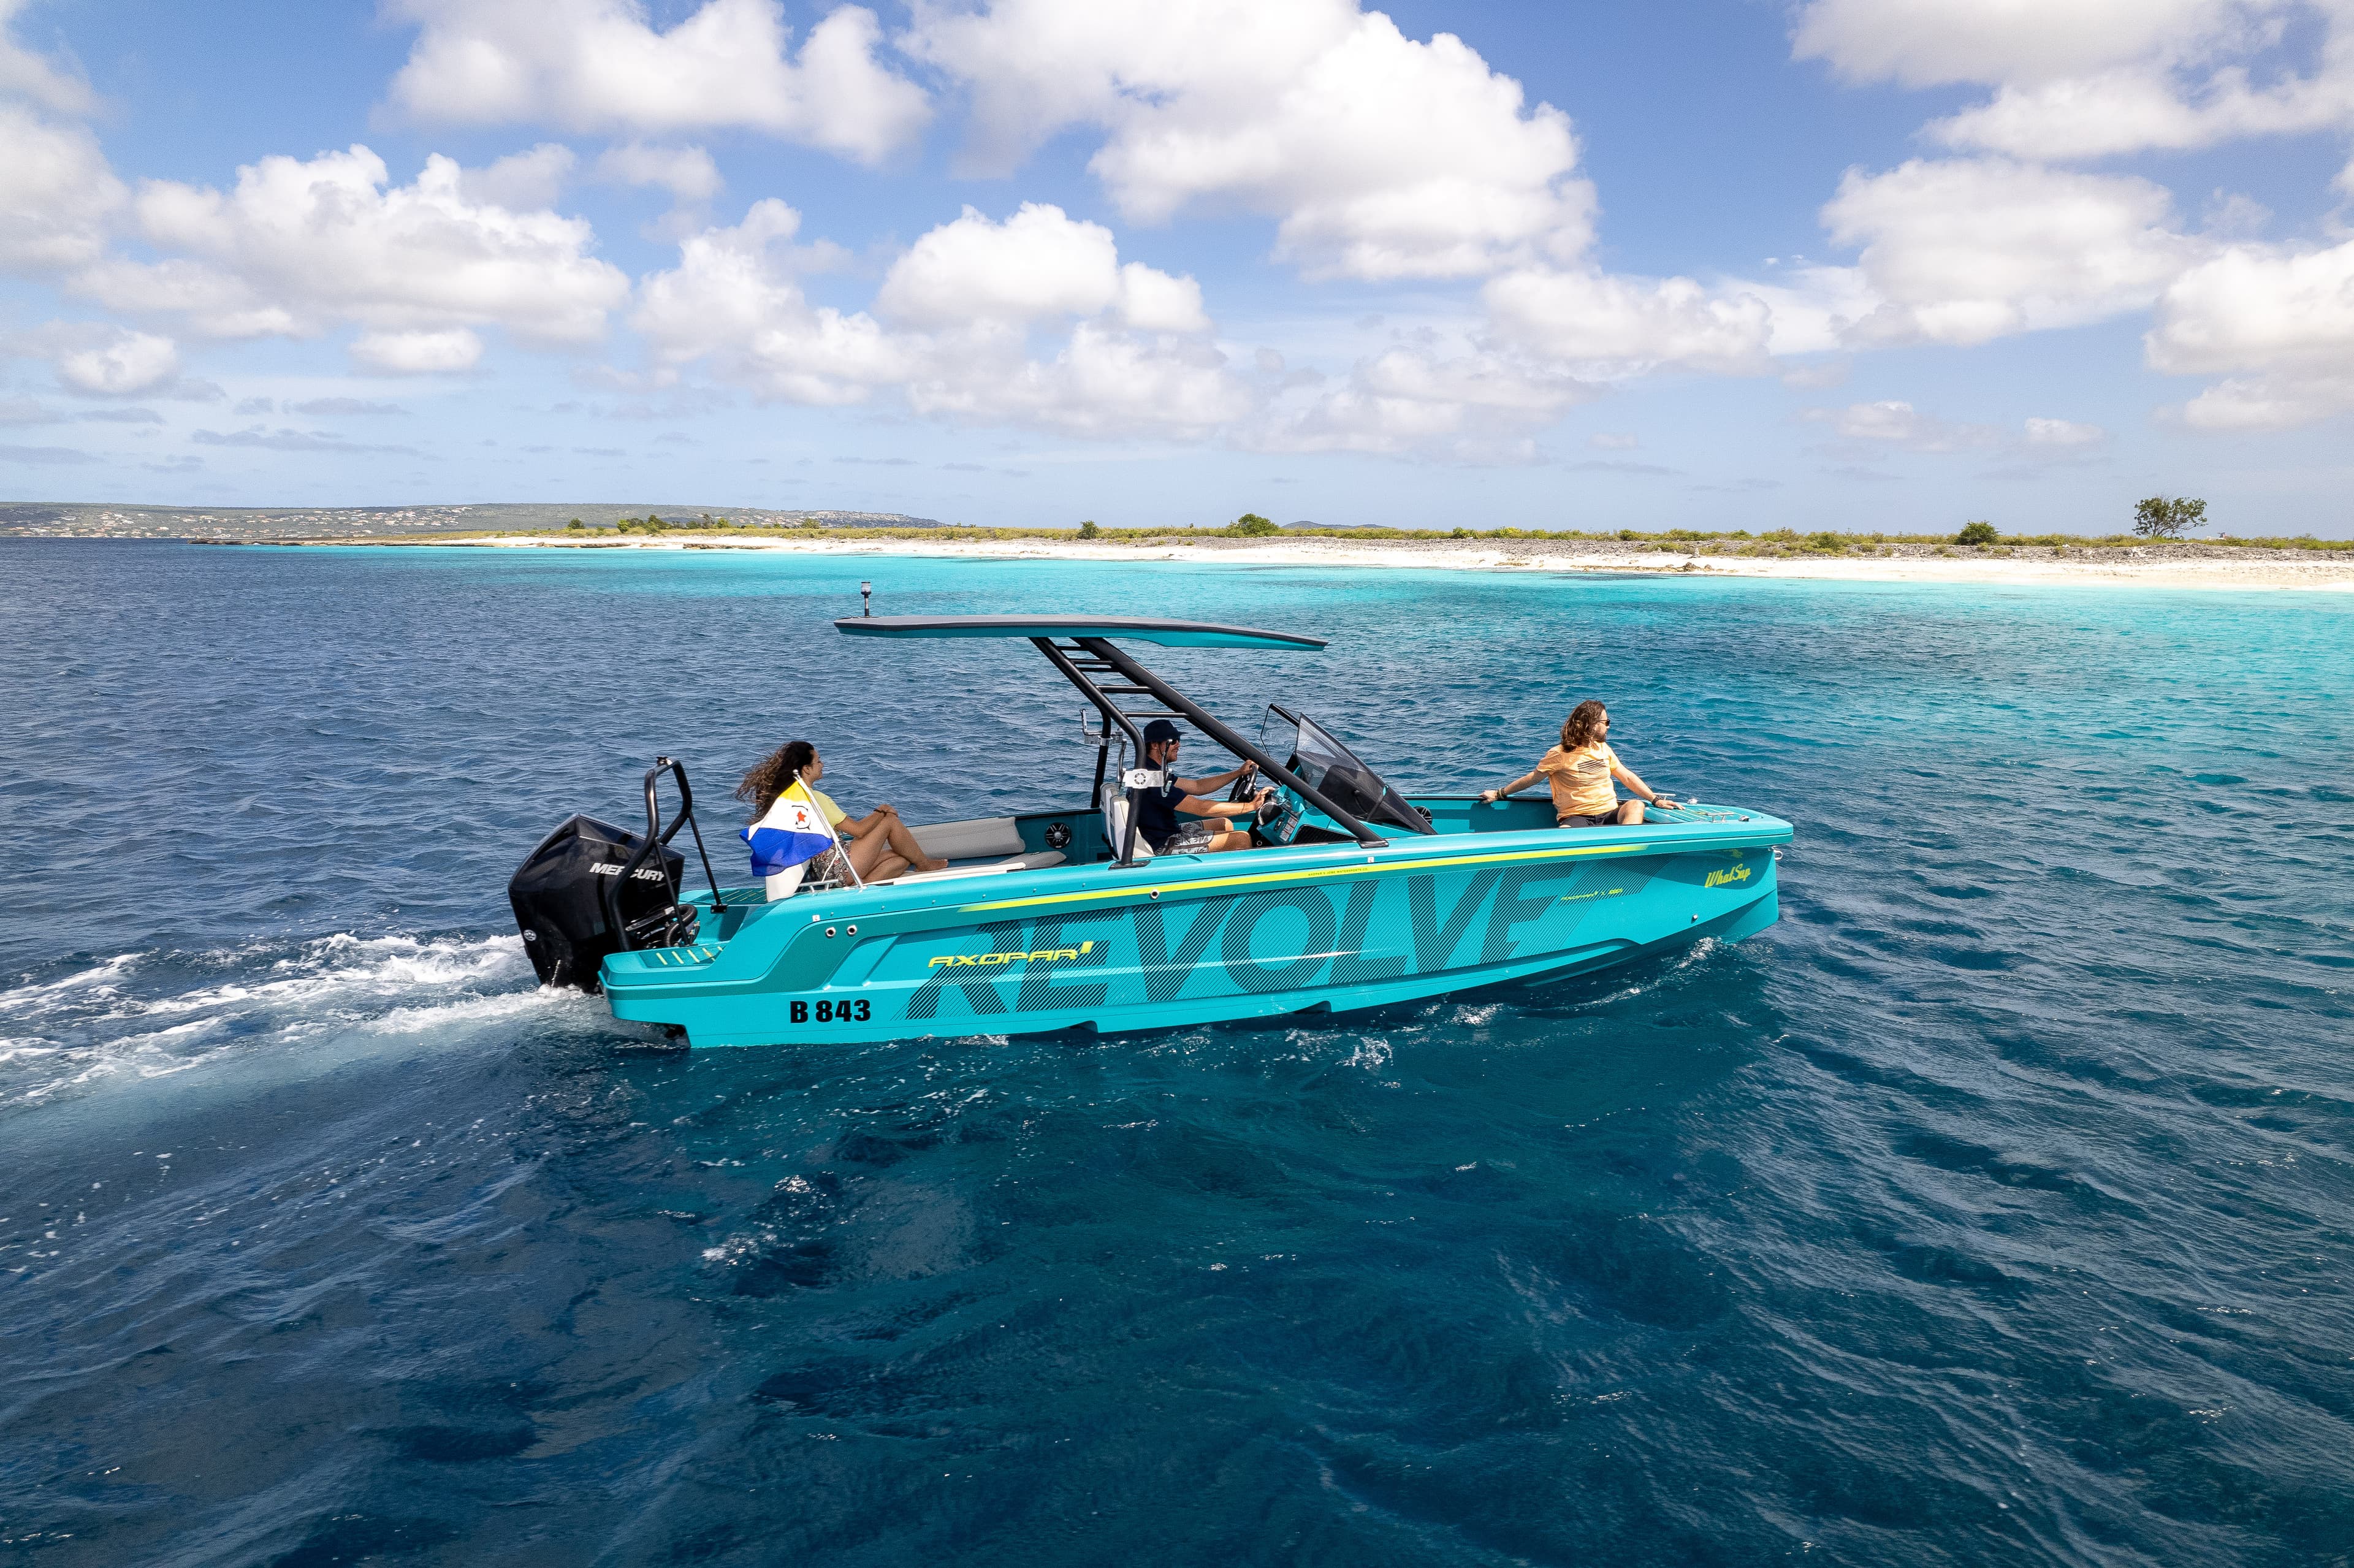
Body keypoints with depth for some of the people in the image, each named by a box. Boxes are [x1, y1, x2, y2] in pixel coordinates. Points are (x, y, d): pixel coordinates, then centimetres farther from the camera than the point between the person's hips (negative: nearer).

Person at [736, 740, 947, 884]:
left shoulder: (786, 793, 11)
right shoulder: (814, 798, -18)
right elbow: (857, 830, -15)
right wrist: (881, 811, 3)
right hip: (838, 867, -9)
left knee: (901, 859, 11)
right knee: (890, 820, 0)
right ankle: (924, 864, 16)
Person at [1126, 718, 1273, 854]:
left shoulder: (1155, 771, 8)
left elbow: (1197, 787, 11)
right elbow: (1201, 808, -26)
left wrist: (1239, 773, 4)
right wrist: (1251, 806, -21)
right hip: (1163, 847, -11)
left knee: (1225, 824, 22)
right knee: (1242, 838, -9)